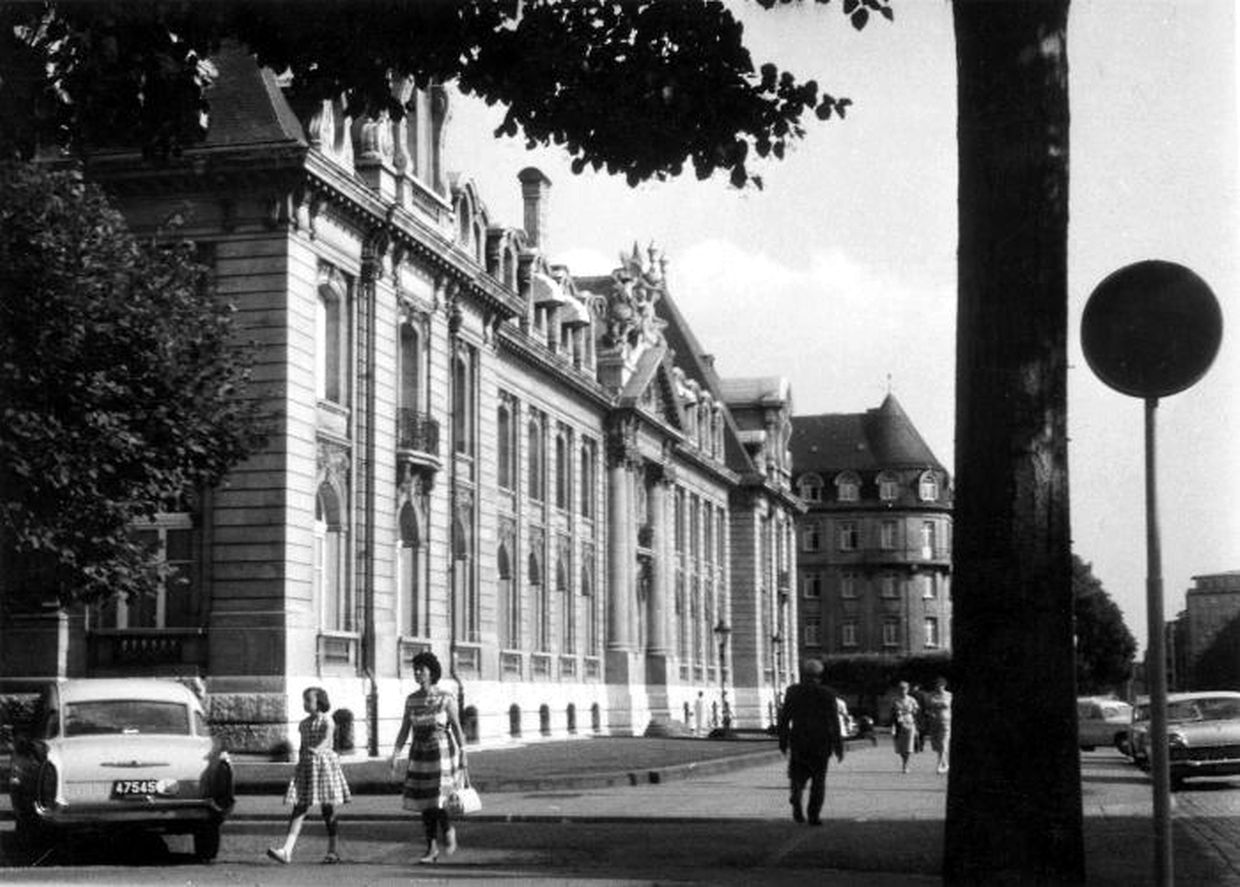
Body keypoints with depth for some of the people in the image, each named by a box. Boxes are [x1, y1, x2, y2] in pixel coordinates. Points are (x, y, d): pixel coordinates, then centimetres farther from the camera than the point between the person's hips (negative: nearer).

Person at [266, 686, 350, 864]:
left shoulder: (326, 721, -6)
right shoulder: (303, 724, 12)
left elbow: (327, 739, -23)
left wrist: (317, 749, -41)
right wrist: (299, 765, 18)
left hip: (324, 764, -5)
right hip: (306, 766, 5)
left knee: (328, 809, 3)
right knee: (298, 809, -5)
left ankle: (333, 850, 15)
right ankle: (286, 851, -15)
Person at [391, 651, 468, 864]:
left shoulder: (446, 698, -10)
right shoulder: (411, 699, 3)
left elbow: (457, 727, -6)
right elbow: (404, 730, 4)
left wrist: (463, 755, -7)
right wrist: (396, 753, -8)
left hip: (442, 754, -5)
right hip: (420, 755, 5)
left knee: (435, 803, -13)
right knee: (424, 803, 5)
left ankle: (448, 830, 18)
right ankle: (432, 849, 15)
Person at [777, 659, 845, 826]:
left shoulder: (793, 691, -1)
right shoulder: (827, 694, -5)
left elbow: (784, 718, 0)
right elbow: (834, 721, -7)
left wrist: (783, 742, 8)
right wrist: (838, 746, -3)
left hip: (799, 742, 1)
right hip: (821, 743, -1)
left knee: (798, 776, 13)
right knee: (818, 780, 10)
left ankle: (796, 798, -16)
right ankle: (814, 815, 6)